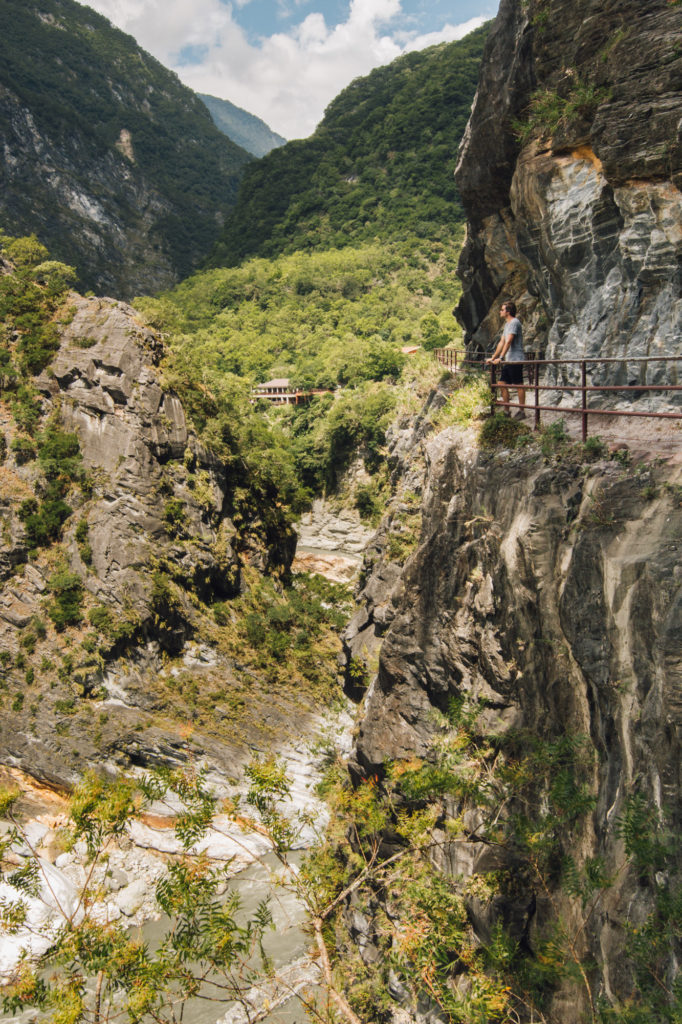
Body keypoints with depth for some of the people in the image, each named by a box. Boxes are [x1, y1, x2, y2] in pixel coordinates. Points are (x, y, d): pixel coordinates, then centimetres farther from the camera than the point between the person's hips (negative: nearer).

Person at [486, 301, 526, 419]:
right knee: (502, 384, 8)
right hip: (507, 360, 10)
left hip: (515, 360, -10)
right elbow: (501, 342, 23)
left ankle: (522, 411, -1)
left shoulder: (514, 322, -11)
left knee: (518, 385, -5)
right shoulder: (506, 324, 19)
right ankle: (506, 410, 13)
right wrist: (493, 358, 23)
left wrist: (501, 358, -23)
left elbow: (508, 342, -19)